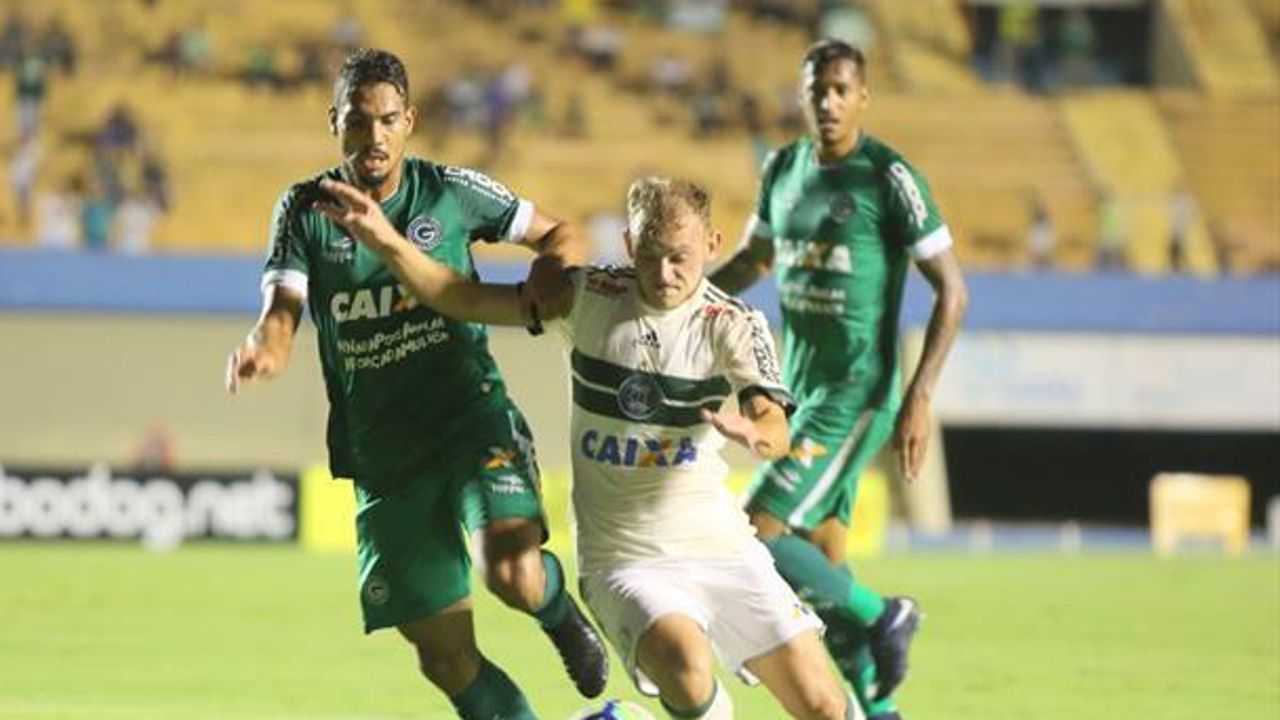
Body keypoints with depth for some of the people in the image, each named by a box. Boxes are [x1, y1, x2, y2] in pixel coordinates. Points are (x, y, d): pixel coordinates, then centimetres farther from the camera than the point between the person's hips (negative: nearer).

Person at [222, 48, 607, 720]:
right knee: (444, 656, 2)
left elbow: (563, 237, 9)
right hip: (382, 455, 2)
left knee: (512, 572, -28)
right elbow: (281, 314, -11)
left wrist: (538, 294, -14)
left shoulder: (450, 191, -2)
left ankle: (560, 610, 8)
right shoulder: (305, 211, 1)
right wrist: (263, 351, -36)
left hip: (470, 415, -2)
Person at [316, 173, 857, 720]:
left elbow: (776, 430, -21)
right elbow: (469, 301, 2)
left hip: (722, 549, 1)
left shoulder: (733, 325, -5)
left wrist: (754, 433, -45)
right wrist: (387, 243, -12)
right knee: (685, 666, -31)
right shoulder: (590, 297, -2)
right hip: (625, 561, -1)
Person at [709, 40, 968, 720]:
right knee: (820, 563, 8)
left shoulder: (889, 178, -13)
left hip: (855, 397, -7)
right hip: (799, 388, 7)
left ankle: (880, 616, 4)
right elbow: (752, 258, 24)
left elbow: (951, 290, -11)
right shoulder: (783, 169, 8)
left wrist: (918, 399, -17)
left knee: (753, 540, -14)